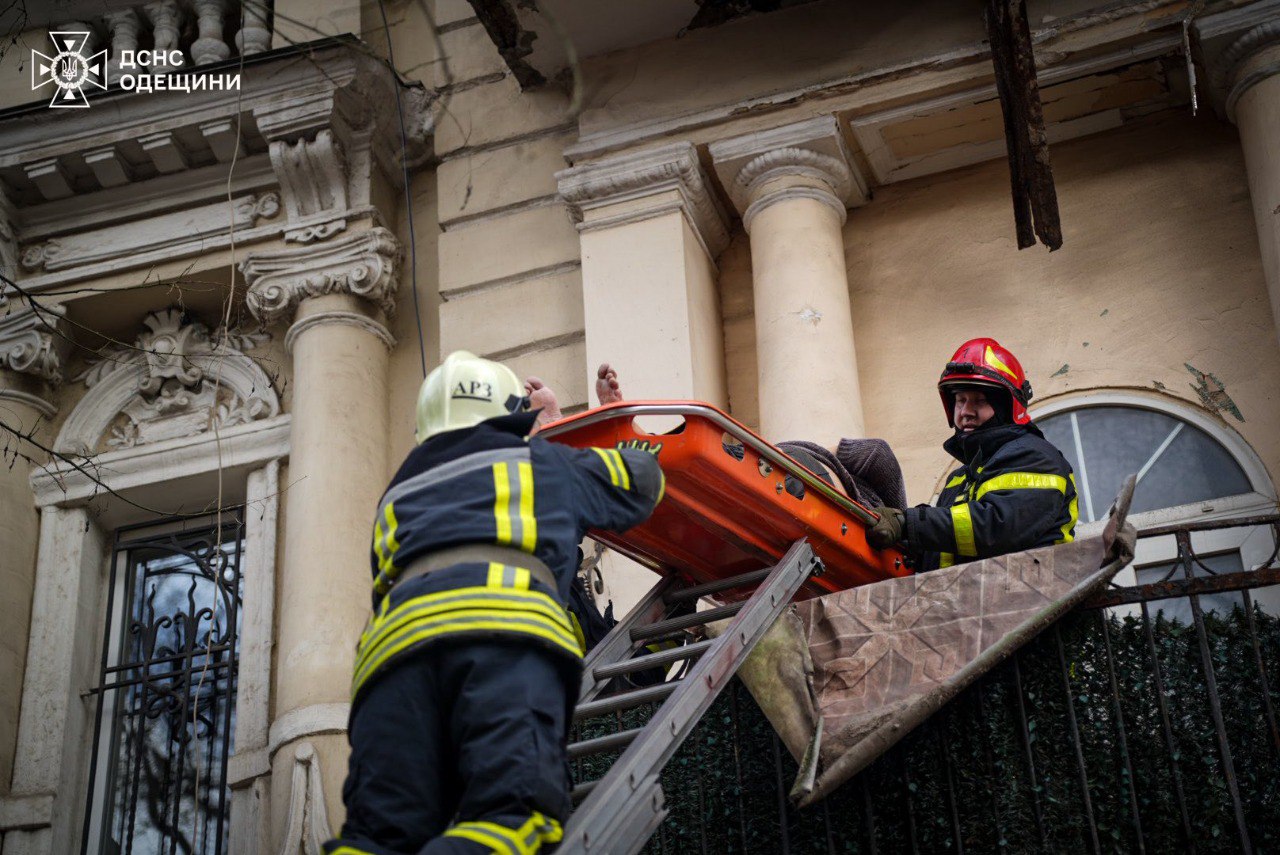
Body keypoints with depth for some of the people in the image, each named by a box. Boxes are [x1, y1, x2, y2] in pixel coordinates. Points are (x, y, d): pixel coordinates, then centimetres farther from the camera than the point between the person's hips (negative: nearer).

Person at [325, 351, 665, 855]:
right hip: (508, 626, -3)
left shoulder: (399, 493, 39)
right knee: (515, 807, -21)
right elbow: (643, 477, 46)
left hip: (395, 634, 3)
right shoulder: (540, 462, 32)